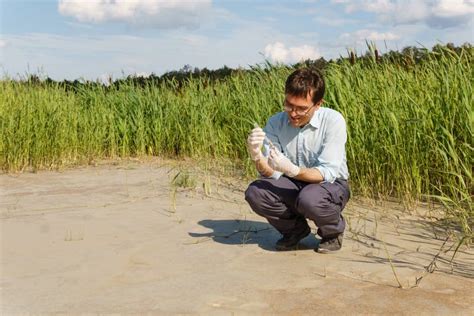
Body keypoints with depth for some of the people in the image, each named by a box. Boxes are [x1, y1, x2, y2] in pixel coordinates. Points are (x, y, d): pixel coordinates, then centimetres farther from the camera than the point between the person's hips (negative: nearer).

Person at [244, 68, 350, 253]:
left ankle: (333, 231, 0)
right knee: (255, 192, -23)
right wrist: (256, 156, -33)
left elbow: (328, 173, -25)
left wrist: (292, 170, -41)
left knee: (310, 198, -37)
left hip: (330, 185, -3)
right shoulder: (275, 123, -10)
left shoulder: (333, 121, -20)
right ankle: (295, 229, 6)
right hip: (294, 184, 4)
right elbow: (271, 174, -11)